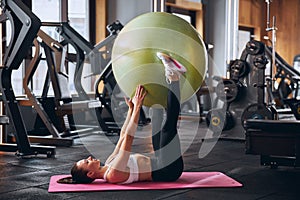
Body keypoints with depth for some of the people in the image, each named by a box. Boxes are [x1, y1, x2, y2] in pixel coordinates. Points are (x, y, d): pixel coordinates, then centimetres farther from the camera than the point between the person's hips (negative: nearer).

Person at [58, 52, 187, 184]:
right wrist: (137, 108, -26)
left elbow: (123, 136, 13)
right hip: (168, 169, -8)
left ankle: (171, 77, 1)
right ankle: (173, 80, -13)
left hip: (161, 168, 8)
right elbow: (128, 138, -28)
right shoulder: (112, 175, -23)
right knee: (168, 126, -23)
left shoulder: (109, 165, 6)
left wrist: (131, 109, 11)